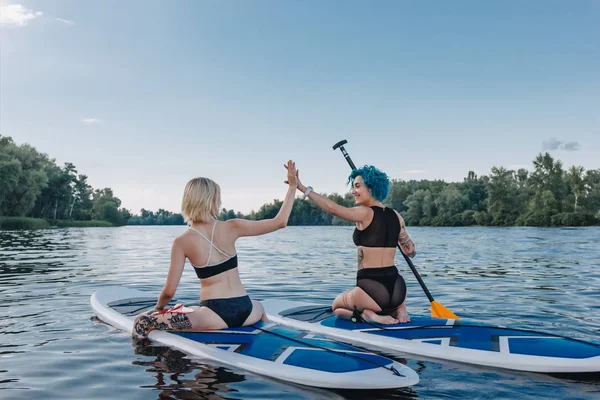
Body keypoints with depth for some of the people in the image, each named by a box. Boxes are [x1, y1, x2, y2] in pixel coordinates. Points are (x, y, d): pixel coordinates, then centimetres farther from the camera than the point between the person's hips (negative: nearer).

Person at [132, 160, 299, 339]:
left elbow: (169, 291, -3)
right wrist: (293, 186, 11)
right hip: (244, 311, 3)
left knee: (142, 322, 7)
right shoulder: (231, 227, -2)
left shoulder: (181, 242, -5)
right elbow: (280, 222, 2)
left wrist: (157, 308, 19)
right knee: (258, 307, 42)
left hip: (216, 315, -3)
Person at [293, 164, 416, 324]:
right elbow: (411, 251, 16)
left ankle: (367, 313, -3)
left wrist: (302, 187, -20)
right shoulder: (396, 216, 7)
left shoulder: (365, 213, -11)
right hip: (398, 290, 5)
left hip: (372, 290, -5)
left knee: (337, 306, 27)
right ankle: (397, 310, 8)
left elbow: (332, 207, -24)